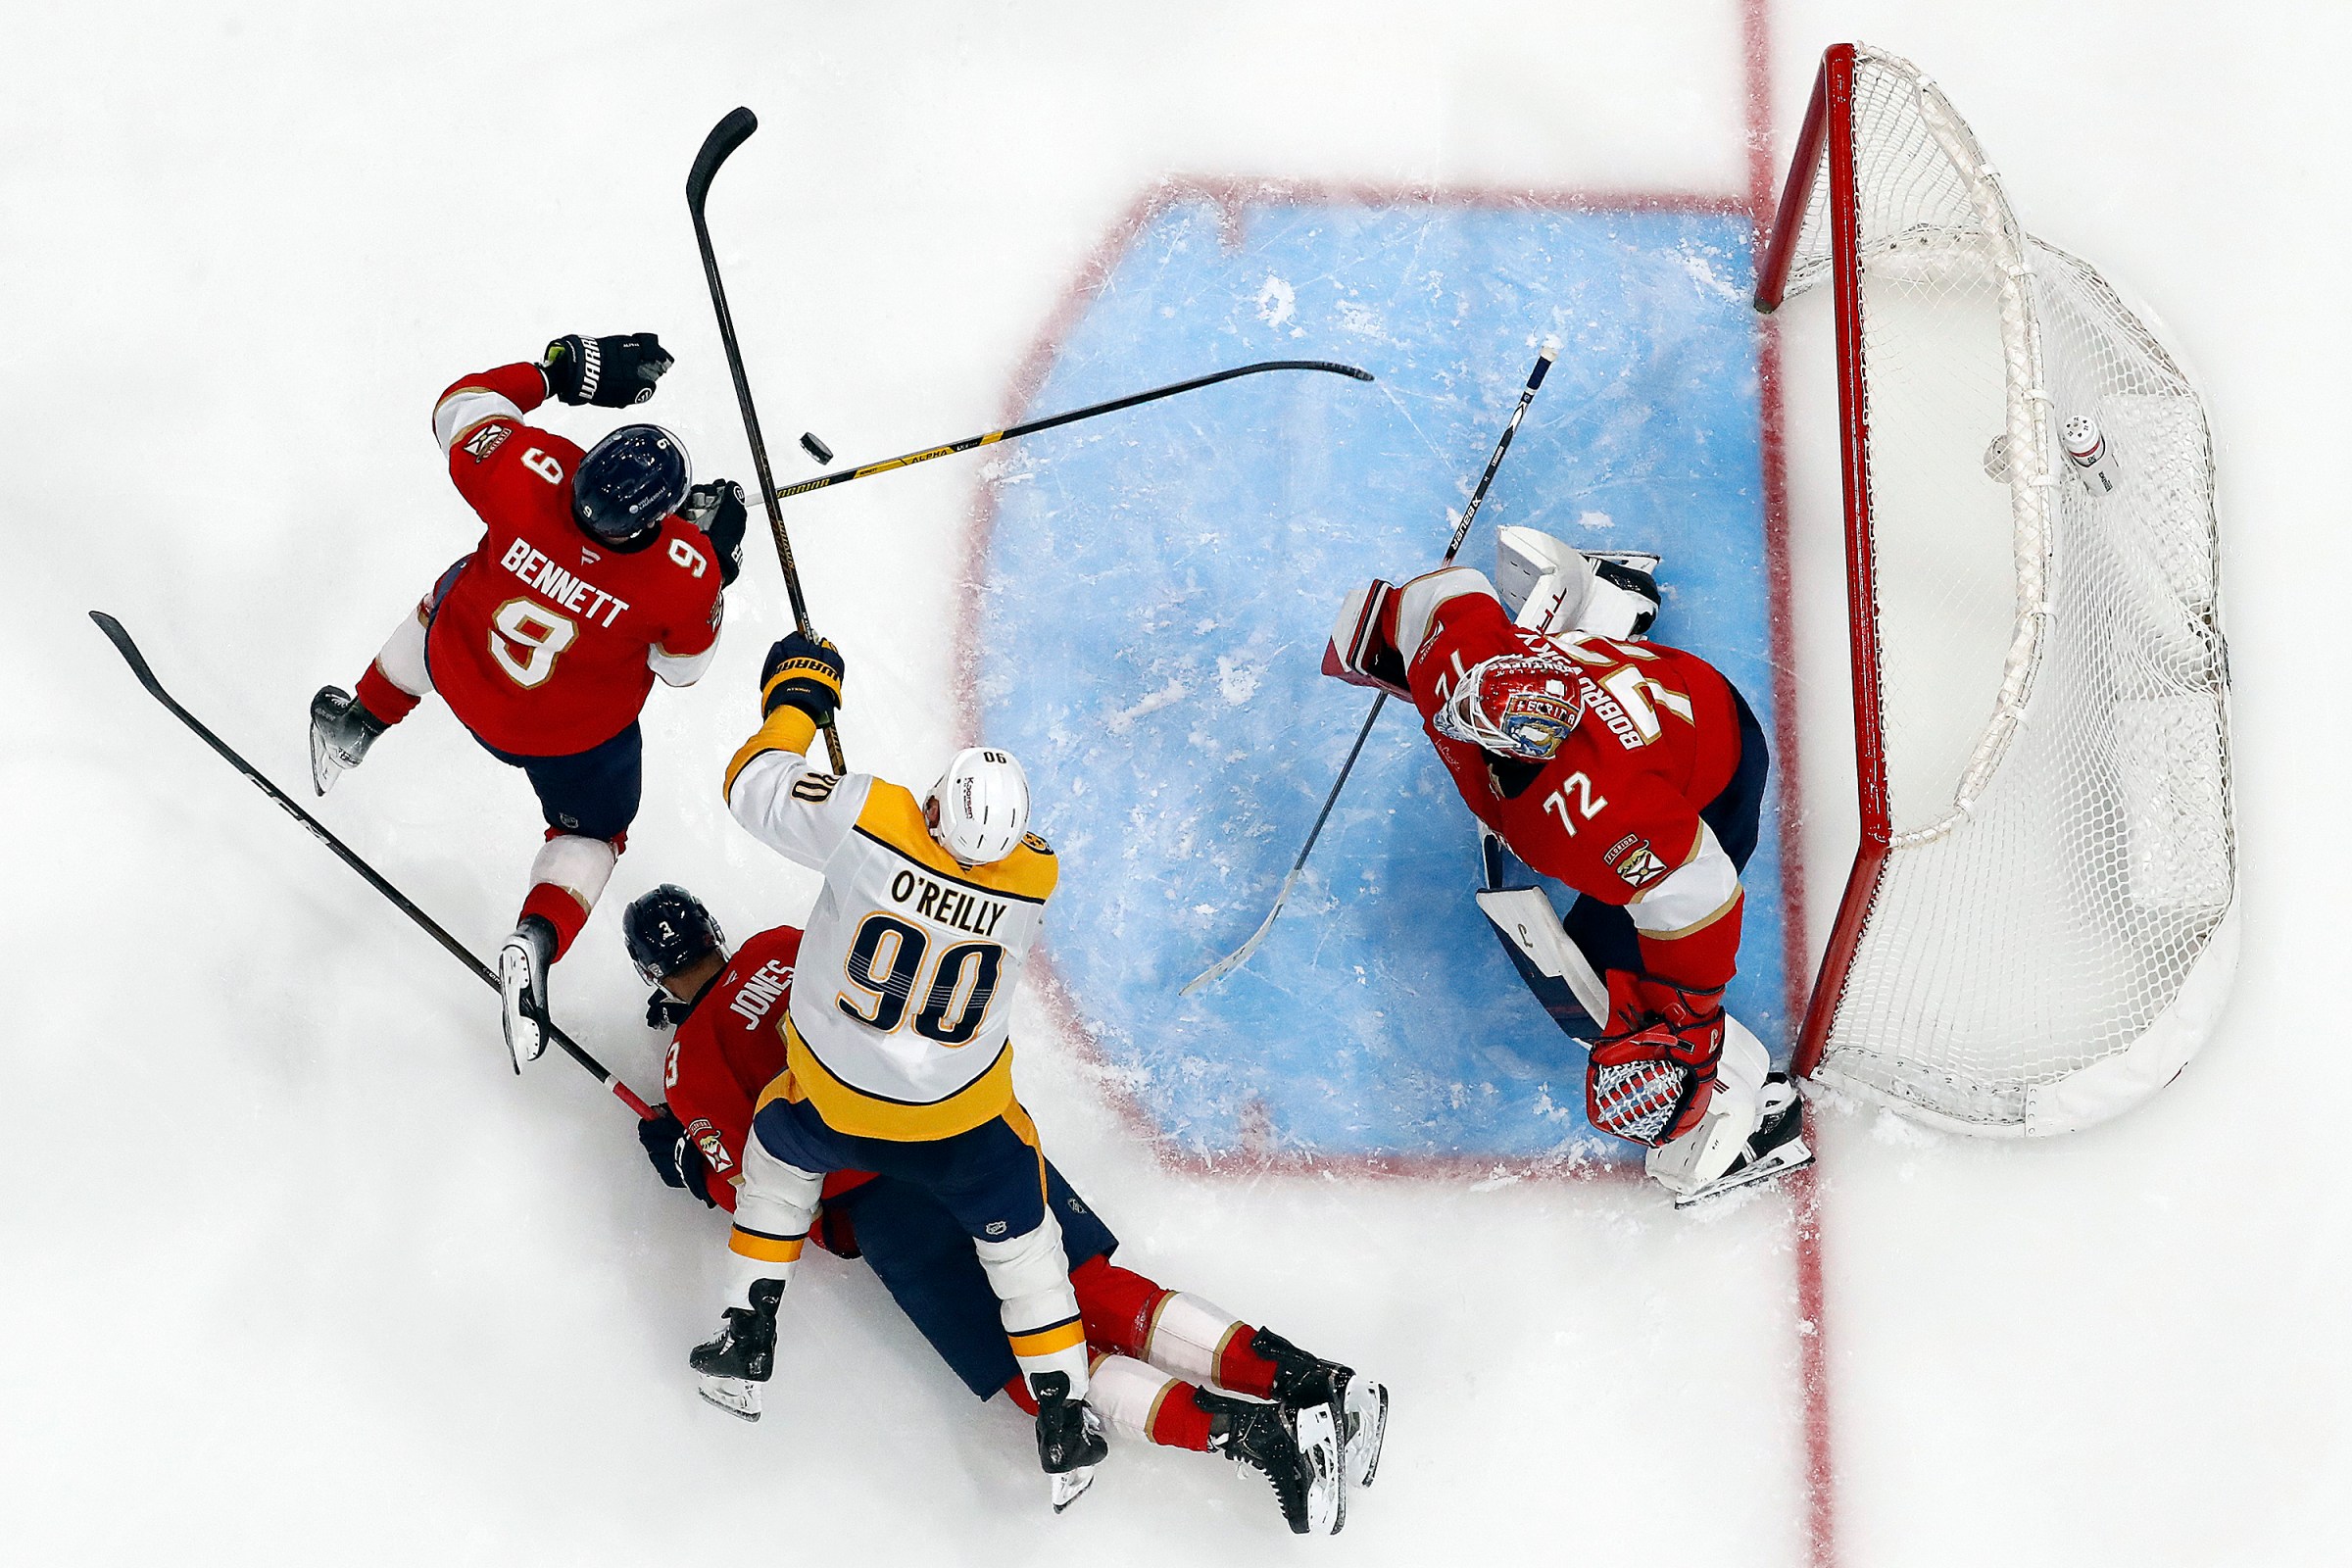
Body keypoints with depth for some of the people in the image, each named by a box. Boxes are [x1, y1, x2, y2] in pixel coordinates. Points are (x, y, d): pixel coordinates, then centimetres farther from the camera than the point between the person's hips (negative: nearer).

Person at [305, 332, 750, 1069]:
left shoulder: (531, 471, -36)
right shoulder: (686, 573, -37)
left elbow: (461, 406, -15)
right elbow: (681, 666, -16)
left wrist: (565, 367, -14)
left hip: (458, 666, 2)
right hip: (575, 733, -2)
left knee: (443, 606, 38)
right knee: (592, 828, 28)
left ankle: (356, 726, 51)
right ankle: (537, 941, 5)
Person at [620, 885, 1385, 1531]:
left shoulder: (691, 1061, 4)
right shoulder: (783, 945, 19)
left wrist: (684, 1161, 23)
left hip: (877, 1200, -6)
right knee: (1096, 1293, 4)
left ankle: (1239, 1428, -24)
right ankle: (1292, 1372, -14)